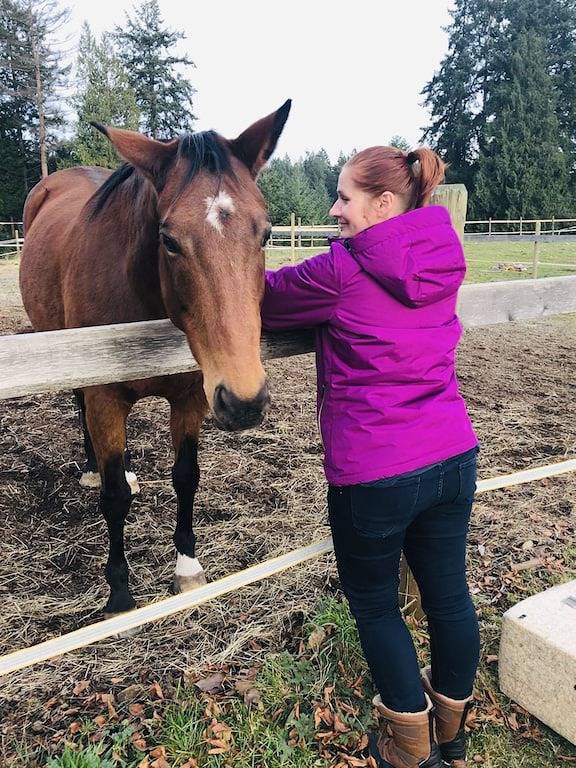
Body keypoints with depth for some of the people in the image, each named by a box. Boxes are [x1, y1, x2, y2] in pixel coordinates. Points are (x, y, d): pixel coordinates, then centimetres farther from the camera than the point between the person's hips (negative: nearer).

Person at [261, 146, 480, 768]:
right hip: (455, 457, 7)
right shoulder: (443, 262, 5)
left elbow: (262, 300, -3)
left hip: (372, 472, -7)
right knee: (448, 594, 21)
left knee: (373, 603, 16)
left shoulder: (343, 270, -15)